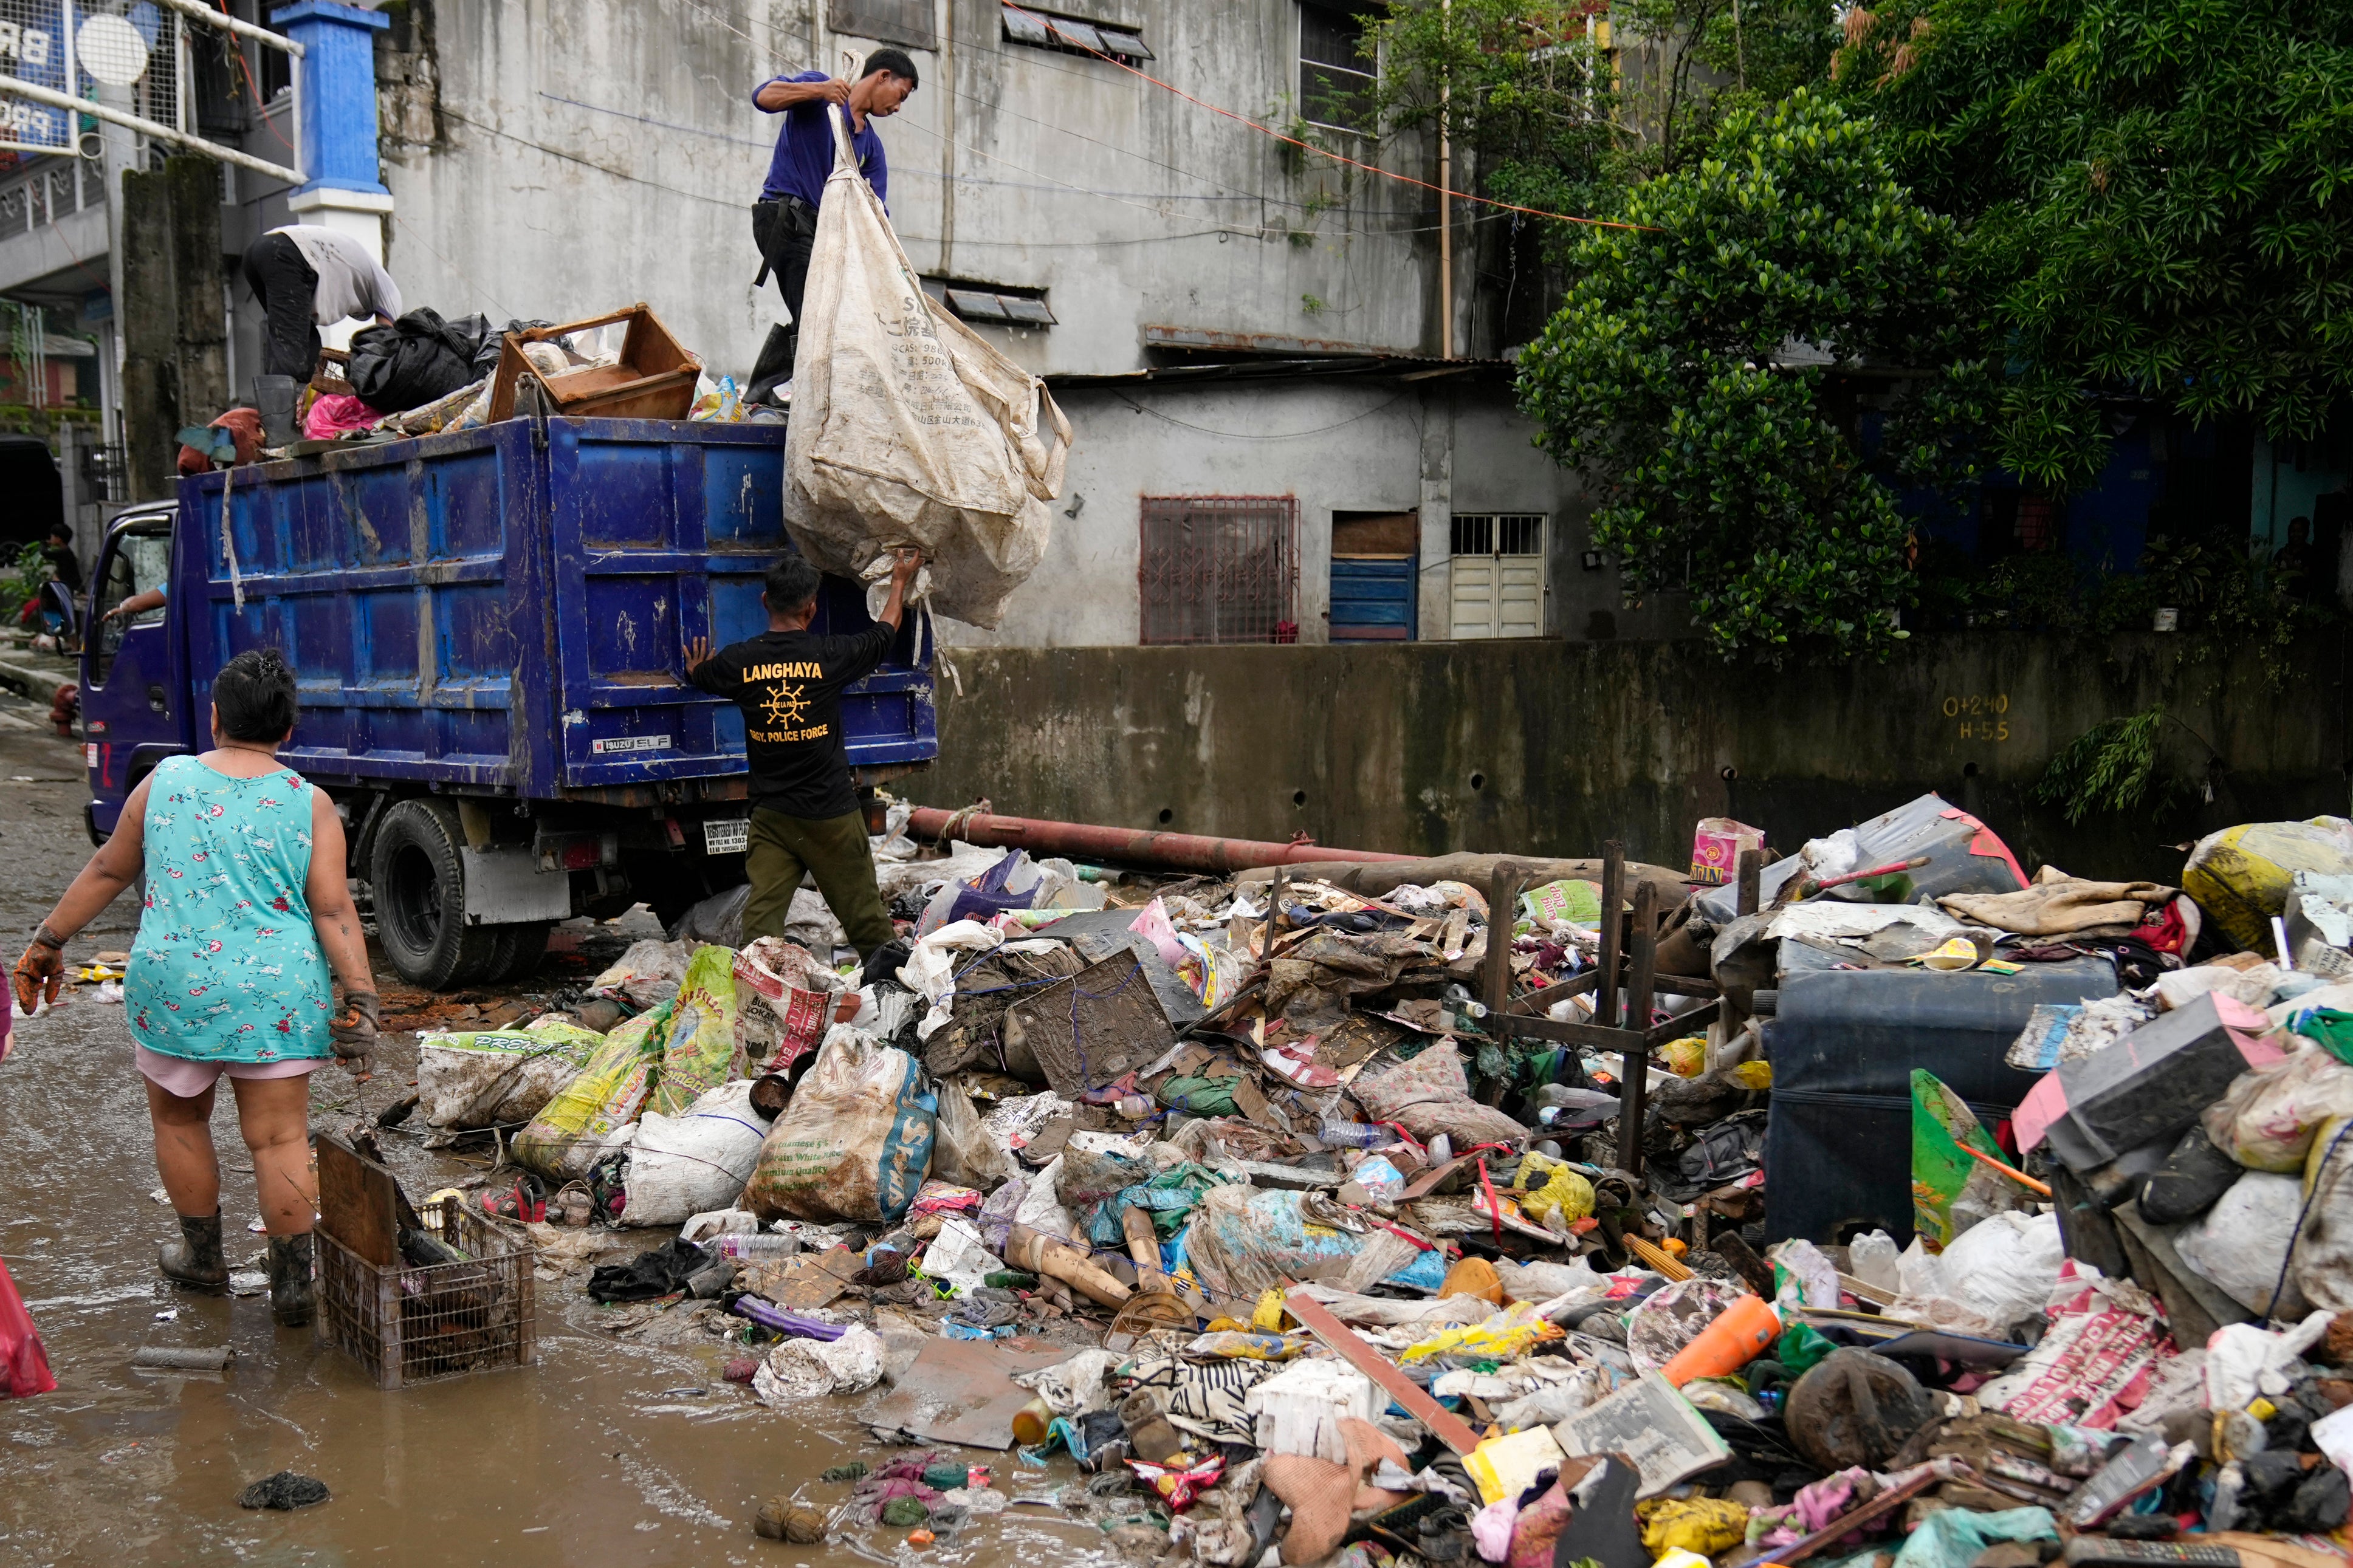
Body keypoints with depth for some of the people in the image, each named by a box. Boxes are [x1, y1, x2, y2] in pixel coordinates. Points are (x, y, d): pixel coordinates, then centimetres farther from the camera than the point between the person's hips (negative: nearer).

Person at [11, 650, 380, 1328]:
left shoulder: (165, 781, 3)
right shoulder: (310, 804, -2)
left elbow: (107, 872, 12)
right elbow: (334, 911, -8)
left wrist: (47, 942, 23)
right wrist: (361, 998, -6)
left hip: (173, 984, 1)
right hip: (277, 992, -1)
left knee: (178, 1121, 21)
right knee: (279, 1137, 5)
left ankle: (203, 1256, 34)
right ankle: (293, 1283, 8)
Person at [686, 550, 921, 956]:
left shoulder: (738, 661, -4)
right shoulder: (829, 656, -8)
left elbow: (697, 675, 21)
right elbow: (885, 632, 12)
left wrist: (697, 668, 47)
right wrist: (899, 581, 31)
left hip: (771, 815, 1)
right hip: (832, 815, -1)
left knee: (761, 913, -2)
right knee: (863, 914, 10)